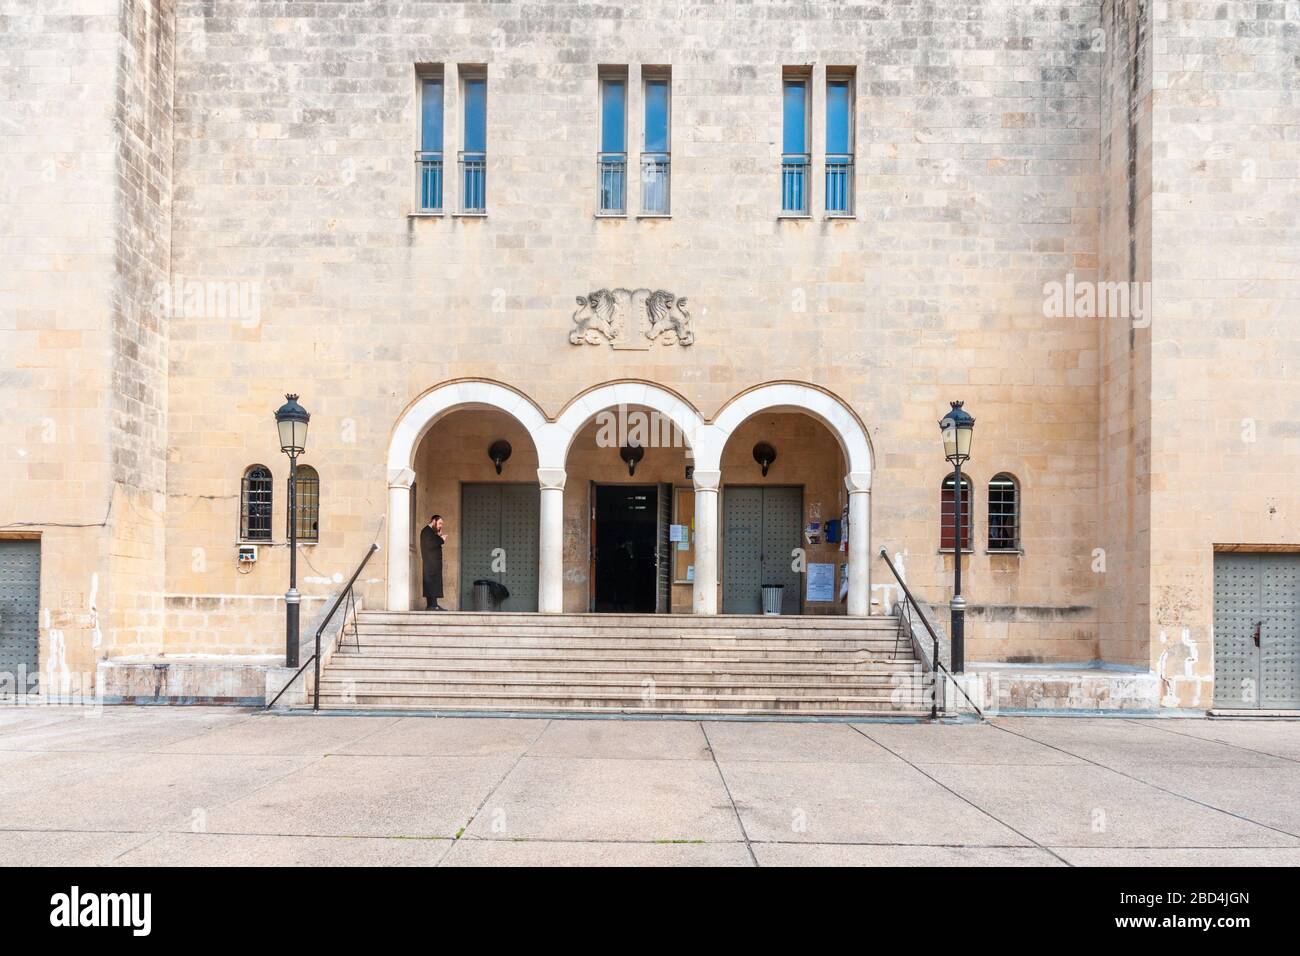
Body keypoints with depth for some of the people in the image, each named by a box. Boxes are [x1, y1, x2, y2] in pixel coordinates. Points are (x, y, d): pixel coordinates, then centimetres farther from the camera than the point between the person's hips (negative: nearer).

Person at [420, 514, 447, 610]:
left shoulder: (431, 531, 22)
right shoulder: (427, 531, -9)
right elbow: (430, 544, -21)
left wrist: (439, 537, 9)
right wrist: (441, 540, -11)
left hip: (434, 562, 10)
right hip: (430, 562, -10)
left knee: (434, 583, 7)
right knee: (431, 582, -12)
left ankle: (433, 604, 7)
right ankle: (431, 605, -14)